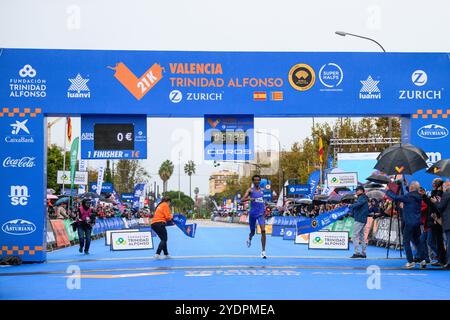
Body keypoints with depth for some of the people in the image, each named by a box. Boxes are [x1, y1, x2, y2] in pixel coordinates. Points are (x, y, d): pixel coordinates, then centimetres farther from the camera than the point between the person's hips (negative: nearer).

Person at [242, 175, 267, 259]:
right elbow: (243, 199, -14)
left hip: (261, 214, 2)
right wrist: (249, 198, -32)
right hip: (252, 213, -2)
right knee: (252, 232, 12)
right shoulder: (250, 190, -2)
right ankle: (249, 239, 52)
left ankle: (263, 251, -14)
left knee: (263, 231, -16)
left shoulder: (262, 190, 10)